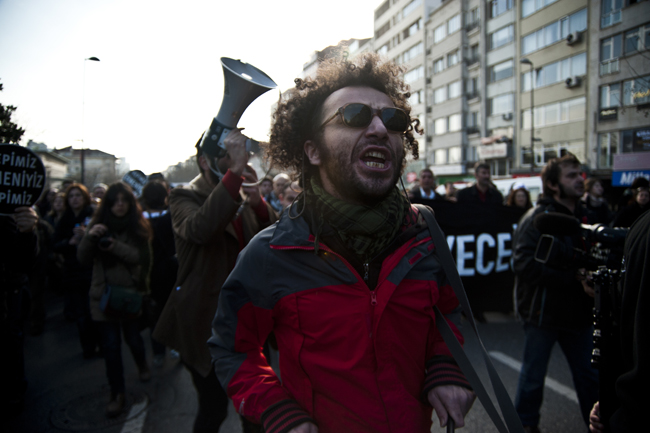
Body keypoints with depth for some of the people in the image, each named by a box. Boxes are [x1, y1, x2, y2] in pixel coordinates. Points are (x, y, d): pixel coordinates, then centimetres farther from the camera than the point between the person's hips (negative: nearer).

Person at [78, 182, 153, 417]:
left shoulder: (138, 226, -2)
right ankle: (117, 394, 14)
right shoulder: (98, 224, 3)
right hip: (103, 293, 1)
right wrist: (90, 237, -19)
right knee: (110, 345, 1)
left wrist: (115, 246, -27)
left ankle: (142, 365, 43)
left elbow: (141, 257, -13)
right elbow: (83, 260, -1)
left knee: (132, 336, 9)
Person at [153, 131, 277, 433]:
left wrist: (257, 202, -22)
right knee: (214, 408, 7)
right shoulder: (185, 196, -9)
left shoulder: (243, 197, 7)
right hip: (206, 321, -5)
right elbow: (199, 229, -32)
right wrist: (235, 171, -38)